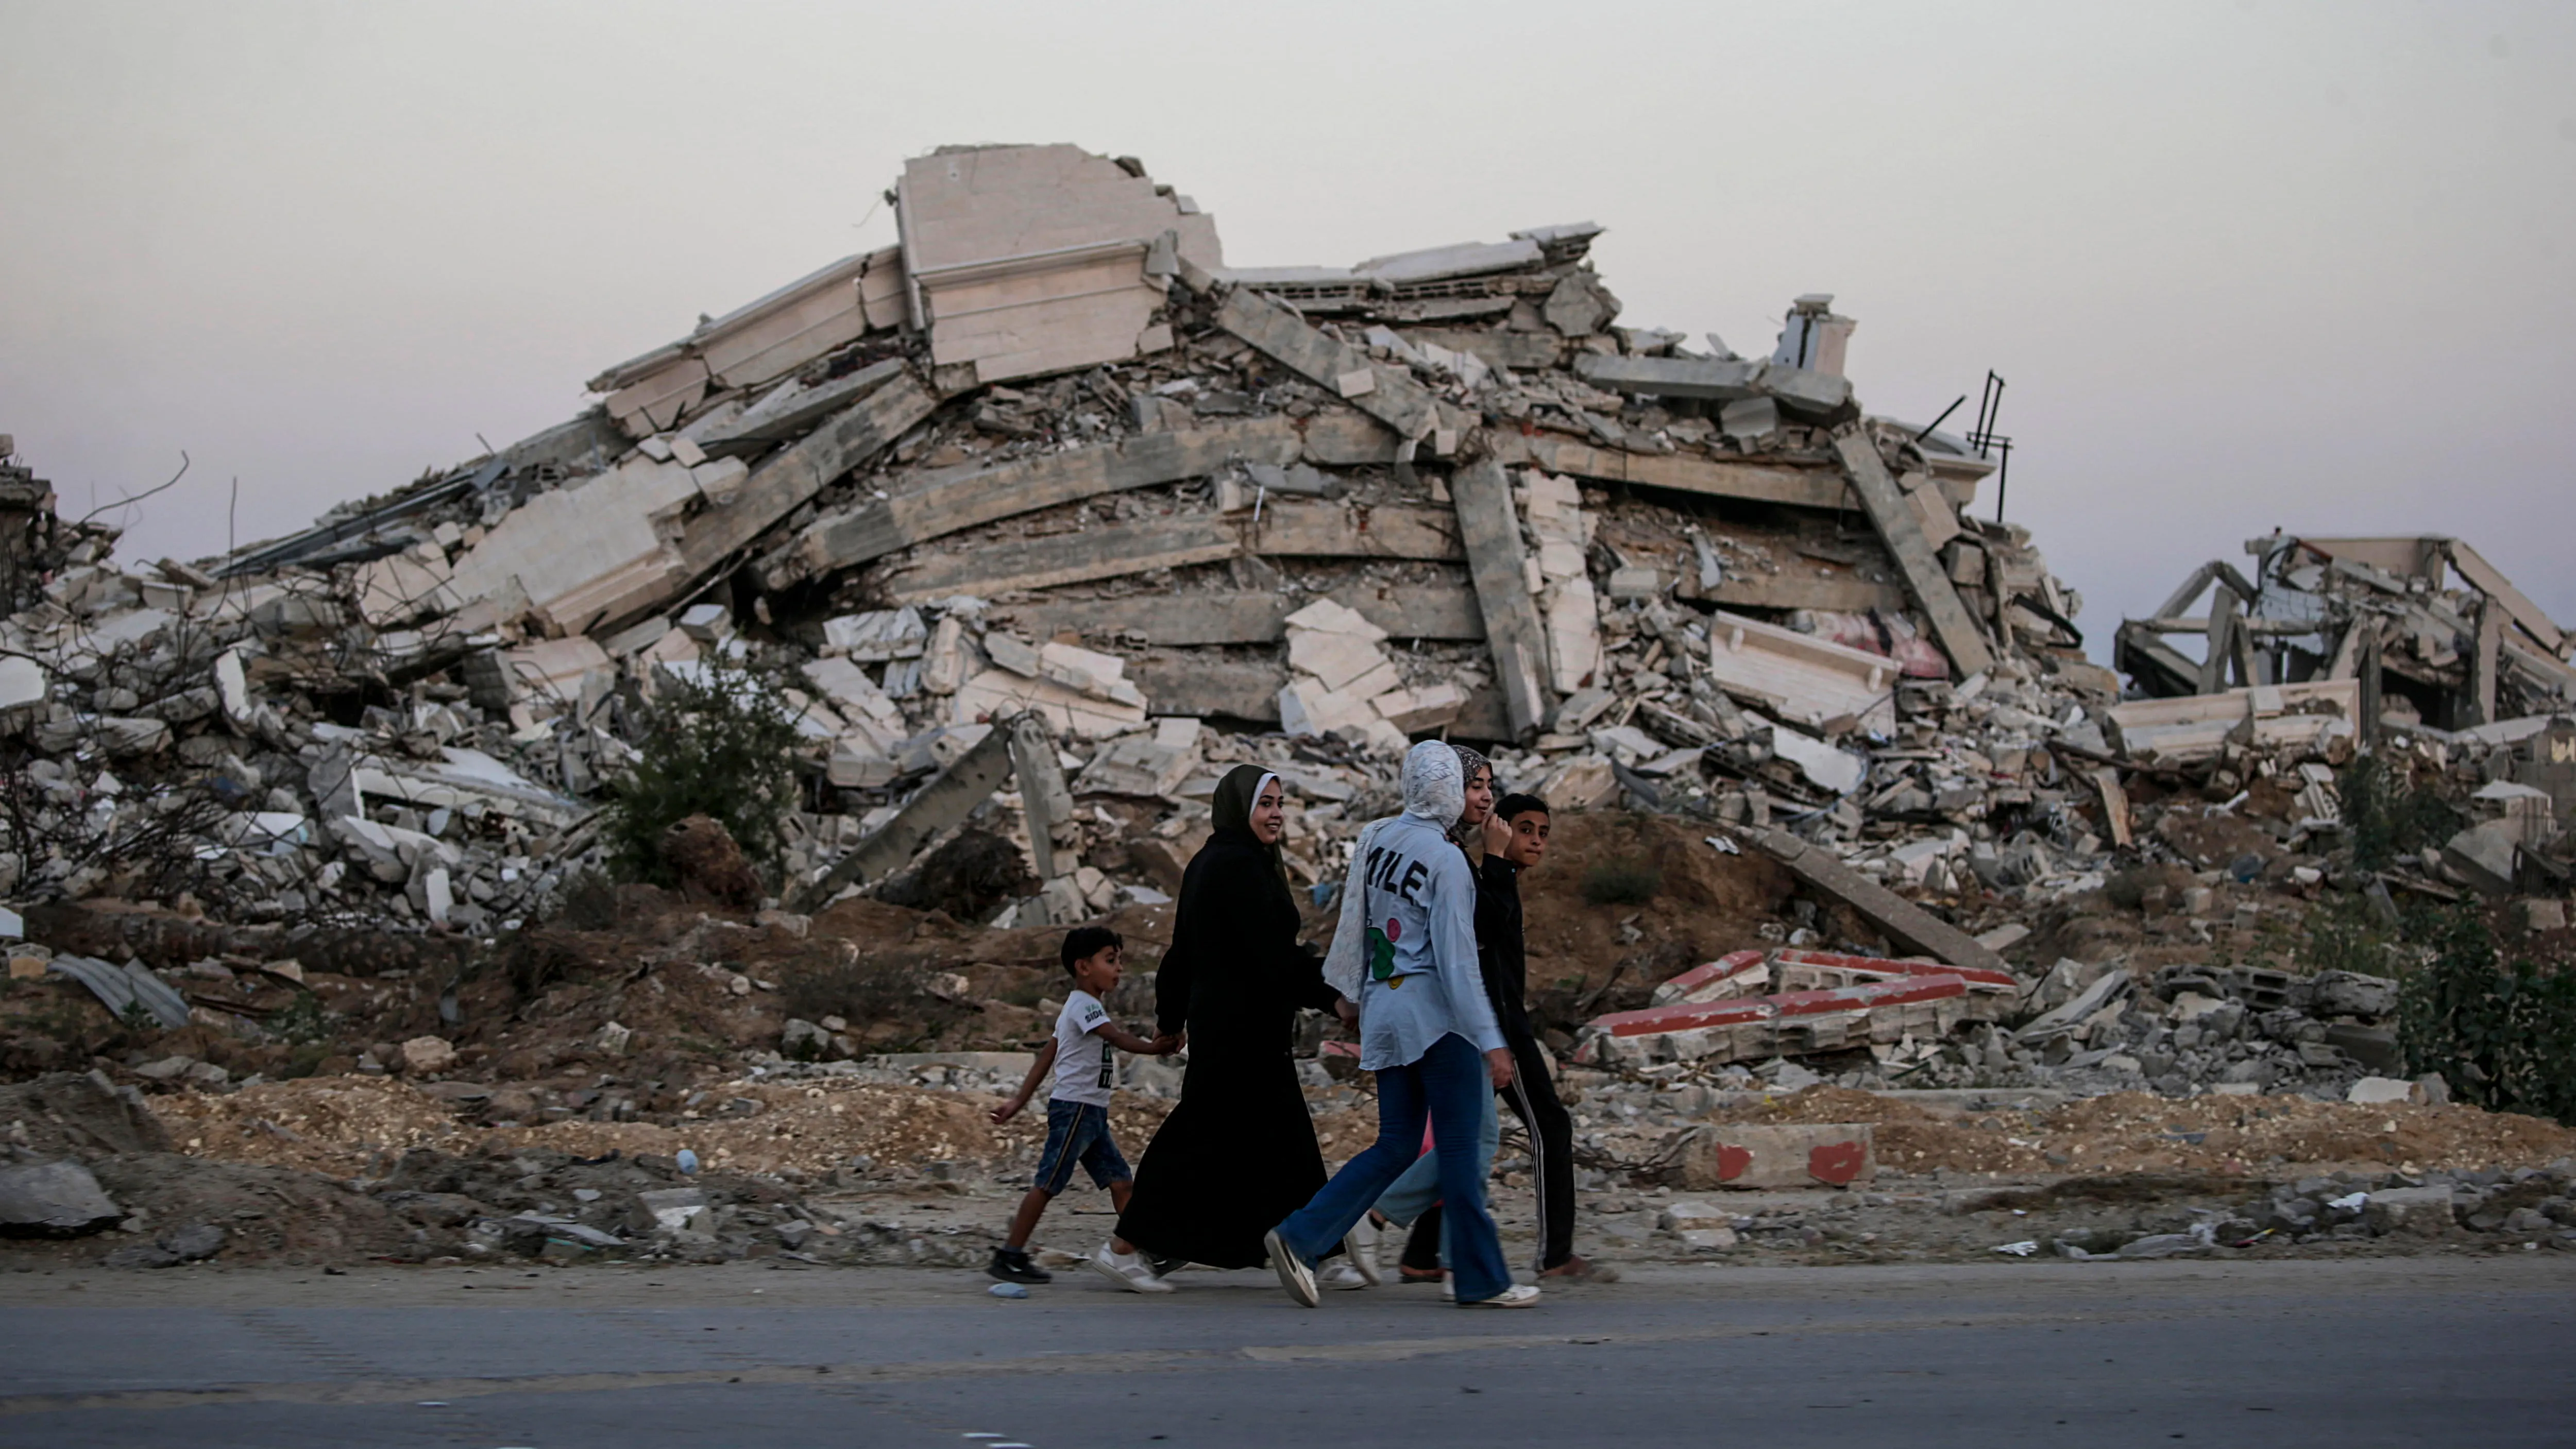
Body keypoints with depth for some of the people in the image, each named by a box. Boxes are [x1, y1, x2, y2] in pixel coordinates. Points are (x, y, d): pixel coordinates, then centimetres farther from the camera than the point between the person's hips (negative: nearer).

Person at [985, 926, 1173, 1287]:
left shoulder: (1083, 1007, 19)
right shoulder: (1084, 1005, -11)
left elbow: (1047, 1055, 19)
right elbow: (1118, 1038, -26)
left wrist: (1020, 1100, 18)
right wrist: (1154, 1048, -35)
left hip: (1092, 1112, 10)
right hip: (1075, 1107, -10)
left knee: (1121, 1182, 3)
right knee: (1048, 1183, -7)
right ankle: (1010, 1256, -2)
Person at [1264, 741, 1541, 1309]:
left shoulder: (1375, 839, 7)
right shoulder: (1444, 859, -13)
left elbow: (1357, 923, 15)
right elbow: (1455, 957, -17)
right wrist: (1490, 1042, -17)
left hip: (1384, 1007, 7)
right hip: (1436, 1010, -7)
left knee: (1395, 1146, 12)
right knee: (1458, 1148, 1)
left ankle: (1300, 1237, 0)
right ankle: (1483, 1280, 7)